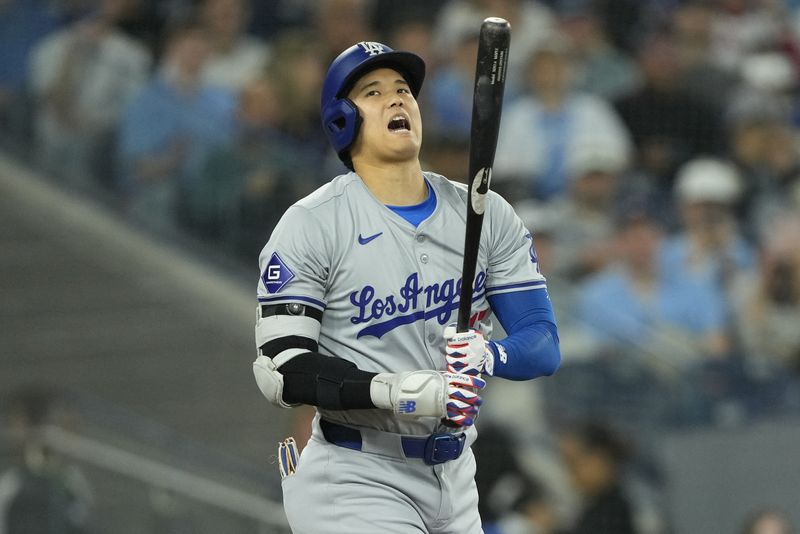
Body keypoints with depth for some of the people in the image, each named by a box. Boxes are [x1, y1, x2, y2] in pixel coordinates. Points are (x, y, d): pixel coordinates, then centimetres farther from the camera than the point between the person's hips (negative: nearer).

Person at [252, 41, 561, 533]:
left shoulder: (487, 215, 5)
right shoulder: (311, 226, -7)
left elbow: (544, 344, 1)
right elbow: (284, 372, -14)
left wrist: (488, 356, -22)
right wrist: (396, 391, -27)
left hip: (455, 479, 5)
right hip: (356, 482, -5)